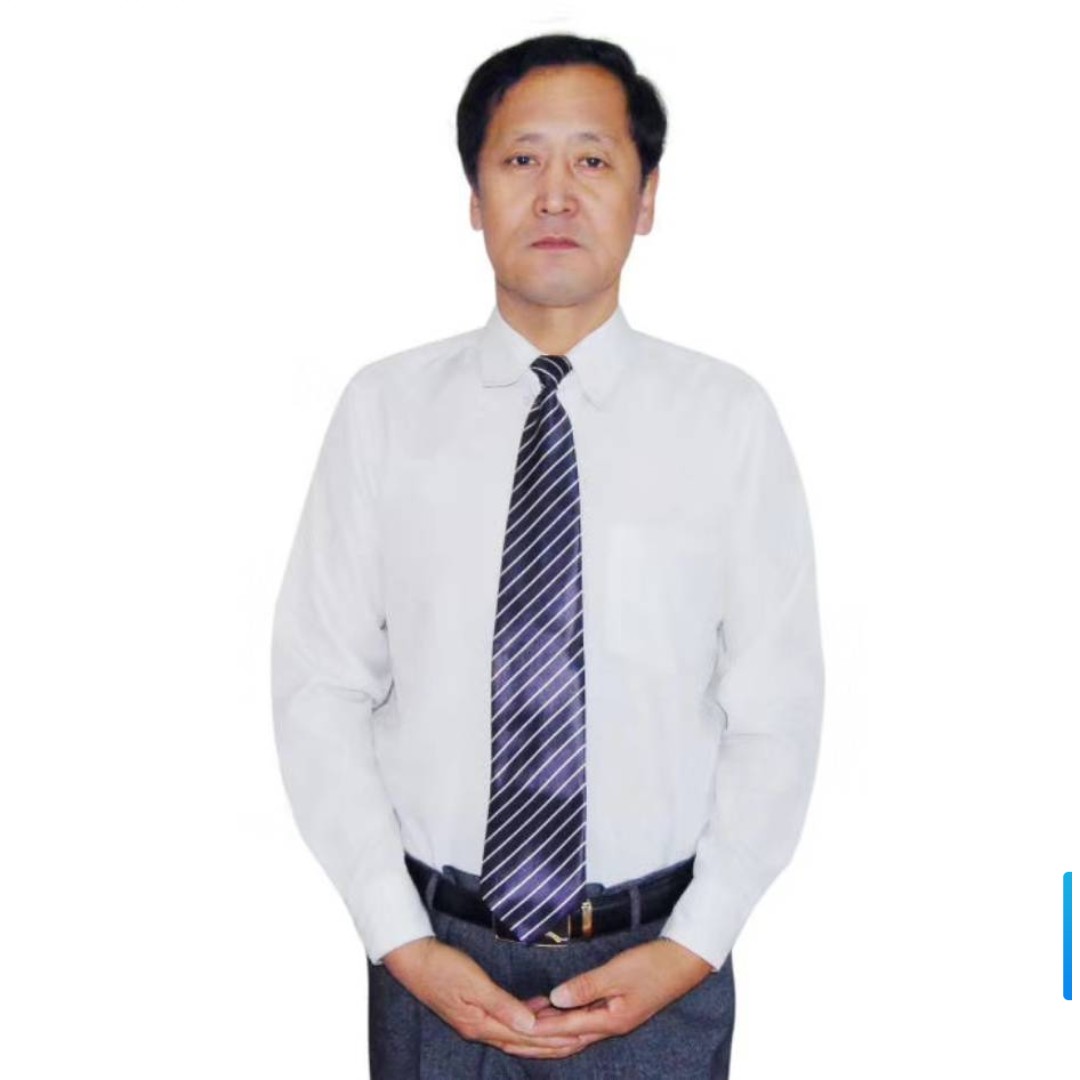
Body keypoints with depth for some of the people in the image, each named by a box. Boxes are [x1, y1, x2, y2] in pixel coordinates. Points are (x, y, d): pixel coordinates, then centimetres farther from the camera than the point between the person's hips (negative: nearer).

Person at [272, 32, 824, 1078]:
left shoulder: (730, 417, -5)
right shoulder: (383, 408, -3)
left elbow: (777, 709, -3)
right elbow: (319, 688, -3)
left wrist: (690, 950, -9)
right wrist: (404, 944, -9)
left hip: (660, 970, 0)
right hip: (433, 962, 1)